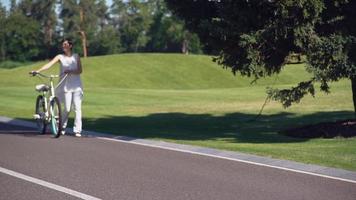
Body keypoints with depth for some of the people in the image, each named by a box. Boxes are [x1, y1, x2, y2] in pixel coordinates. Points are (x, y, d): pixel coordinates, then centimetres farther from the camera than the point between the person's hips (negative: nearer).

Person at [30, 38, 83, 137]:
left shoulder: (76, 56, 7)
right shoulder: (60, 57, 4)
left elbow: (80, 70, -1)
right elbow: (49, 64, -8)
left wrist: (70, 71, -18)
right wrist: (38, 71, -21)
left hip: (76, 85, 1)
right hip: (66, 85, 0)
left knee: (77, 107, -6)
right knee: (67, 109, -4)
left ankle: (77, 130, -1)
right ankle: (62, 127, 17)